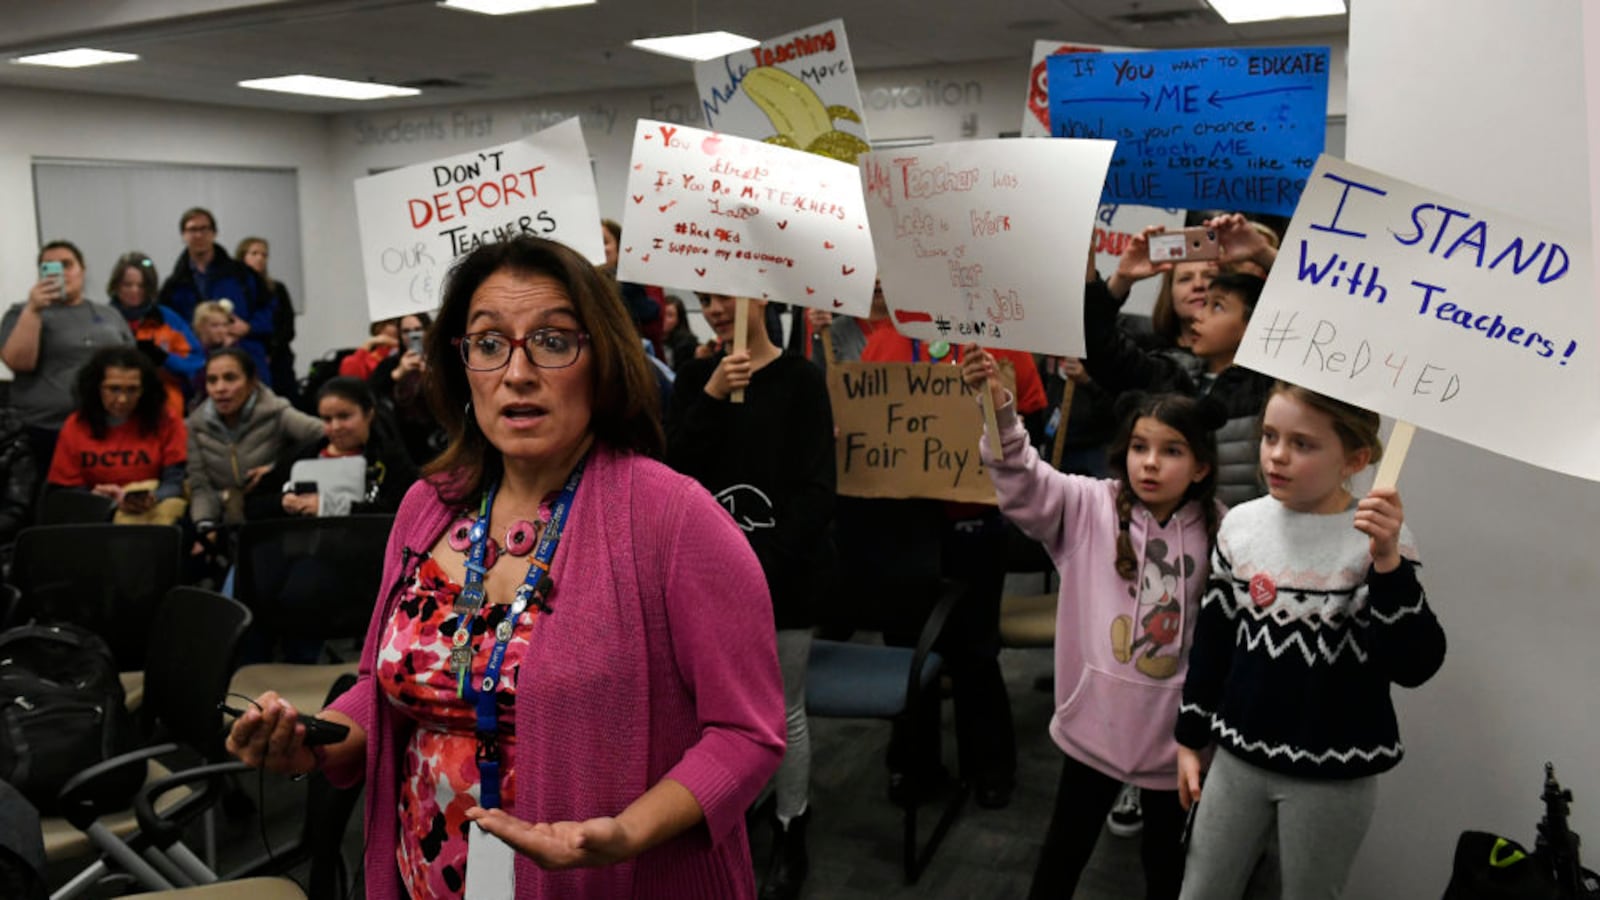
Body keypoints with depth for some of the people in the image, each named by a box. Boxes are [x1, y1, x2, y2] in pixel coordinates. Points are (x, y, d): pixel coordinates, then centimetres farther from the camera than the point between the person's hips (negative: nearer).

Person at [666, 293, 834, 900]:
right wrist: (711, 397, -17)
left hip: (785, 572, -3)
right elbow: (675, 472, -5)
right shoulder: (694, 378, 7)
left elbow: (815, 489, -9)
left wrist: (765, 568, -16)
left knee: (783, 710, 5)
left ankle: (790, 839, 22)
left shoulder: (801, 380, -5)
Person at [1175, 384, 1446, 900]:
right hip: (1239, 754, 4)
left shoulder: (1378, 541, -13)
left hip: (1334, 774, -3)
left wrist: (1388, 563, -33)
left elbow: (1415, 665, -21)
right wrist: (1191, 737, 11)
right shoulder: (1241, 524, -2)